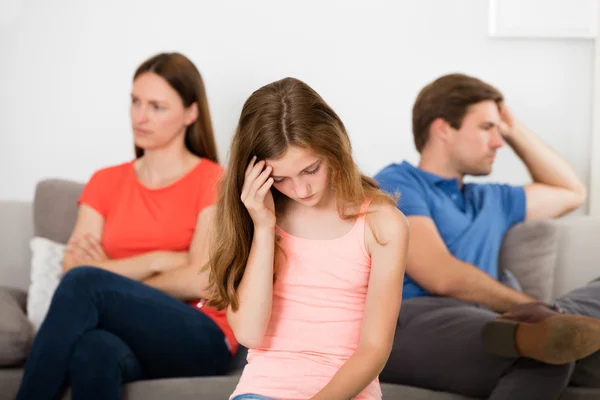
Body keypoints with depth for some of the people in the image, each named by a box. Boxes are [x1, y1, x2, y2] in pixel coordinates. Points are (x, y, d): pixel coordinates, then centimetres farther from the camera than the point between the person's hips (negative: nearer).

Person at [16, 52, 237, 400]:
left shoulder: (214, 182, 5)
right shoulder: (105, 182, 18)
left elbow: (199, 281, -7)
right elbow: (72, 267, 3)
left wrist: (116, 277, 3)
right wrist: (159, 260, -6)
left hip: (199, 342, -2)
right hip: (126, 337, 3)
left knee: (84, 283, -30)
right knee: (93, 350, -38)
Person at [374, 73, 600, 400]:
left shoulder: (489, 200, 33)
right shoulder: (397, 184, 6)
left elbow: (572, 192, 47)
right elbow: (443, 277, -8)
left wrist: (515, 131, 37)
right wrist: (534, 306, -3)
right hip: (410, 326, -7)